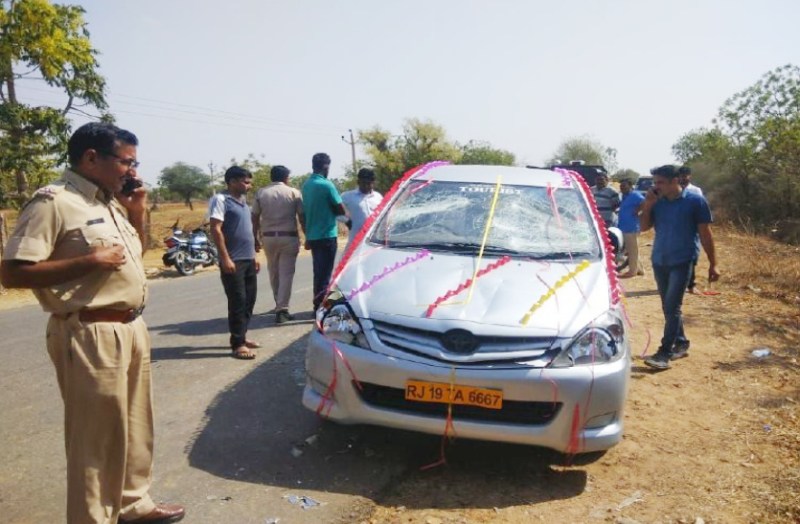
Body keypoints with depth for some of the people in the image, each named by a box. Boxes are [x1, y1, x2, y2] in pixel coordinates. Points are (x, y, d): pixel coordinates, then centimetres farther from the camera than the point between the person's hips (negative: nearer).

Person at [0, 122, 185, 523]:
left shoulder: (110, 201, 12)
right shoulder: (54, 201, -14)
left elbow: (135, 256, 22)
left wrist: (137, 214, 8)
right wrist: (90, 261, -21)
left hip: (131, 327, 9)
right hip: (91, 335, -9)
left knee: (134, 427, 19)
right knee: (97, 437, 1)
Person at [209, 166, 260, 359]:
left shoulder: (243, 202, 16)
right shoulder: (220, 199, -8)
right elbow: (216, 230, -15)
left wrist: (254, 255, 19)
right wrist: (225, 258, -21)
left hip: (248, 260, 8)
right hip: (233, 261, -8)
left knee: (249, 300, 11)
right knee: (237, 302, -6)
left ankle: (241, 336, 23)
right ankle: (237, 344, 0)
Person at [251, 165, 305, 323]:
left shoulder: (261, 193, 6)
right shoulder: (294, 193, 0)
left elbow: (255, 219, 5)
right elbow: (302, 218, -3)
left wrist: (255, 239, 11)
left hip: (268, 237, 3)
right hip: (288, 237, -3)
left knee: (273, 272, 17)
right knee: (286, 273, -1)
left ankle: (279, 305, 30)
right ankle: (282, 309, -5)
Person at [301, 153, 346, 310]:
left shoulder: (306, 185, 9)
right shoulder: (326, 185, -14)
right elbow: (341, 210, -12)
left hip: (313, 236, 8)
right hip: (326, 235, -8)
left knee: (318, 272, 15)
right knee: (324, 274, -2)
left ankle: (319, 306, 22)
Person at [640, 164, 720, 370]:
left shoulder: (695, 201, -6)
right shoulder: (657, 202, 5)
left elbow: (705, 234, -4)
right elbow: (644, 227, 7)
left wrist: (712, 264, -5)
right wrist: (648, 205, -8)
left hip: (681, 262, -5)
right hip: (659, 261, 5)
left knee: (672, 307, -9)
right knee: (669, 307, 12)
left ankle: (665, 353, -7)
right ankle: (681, 344, 27)